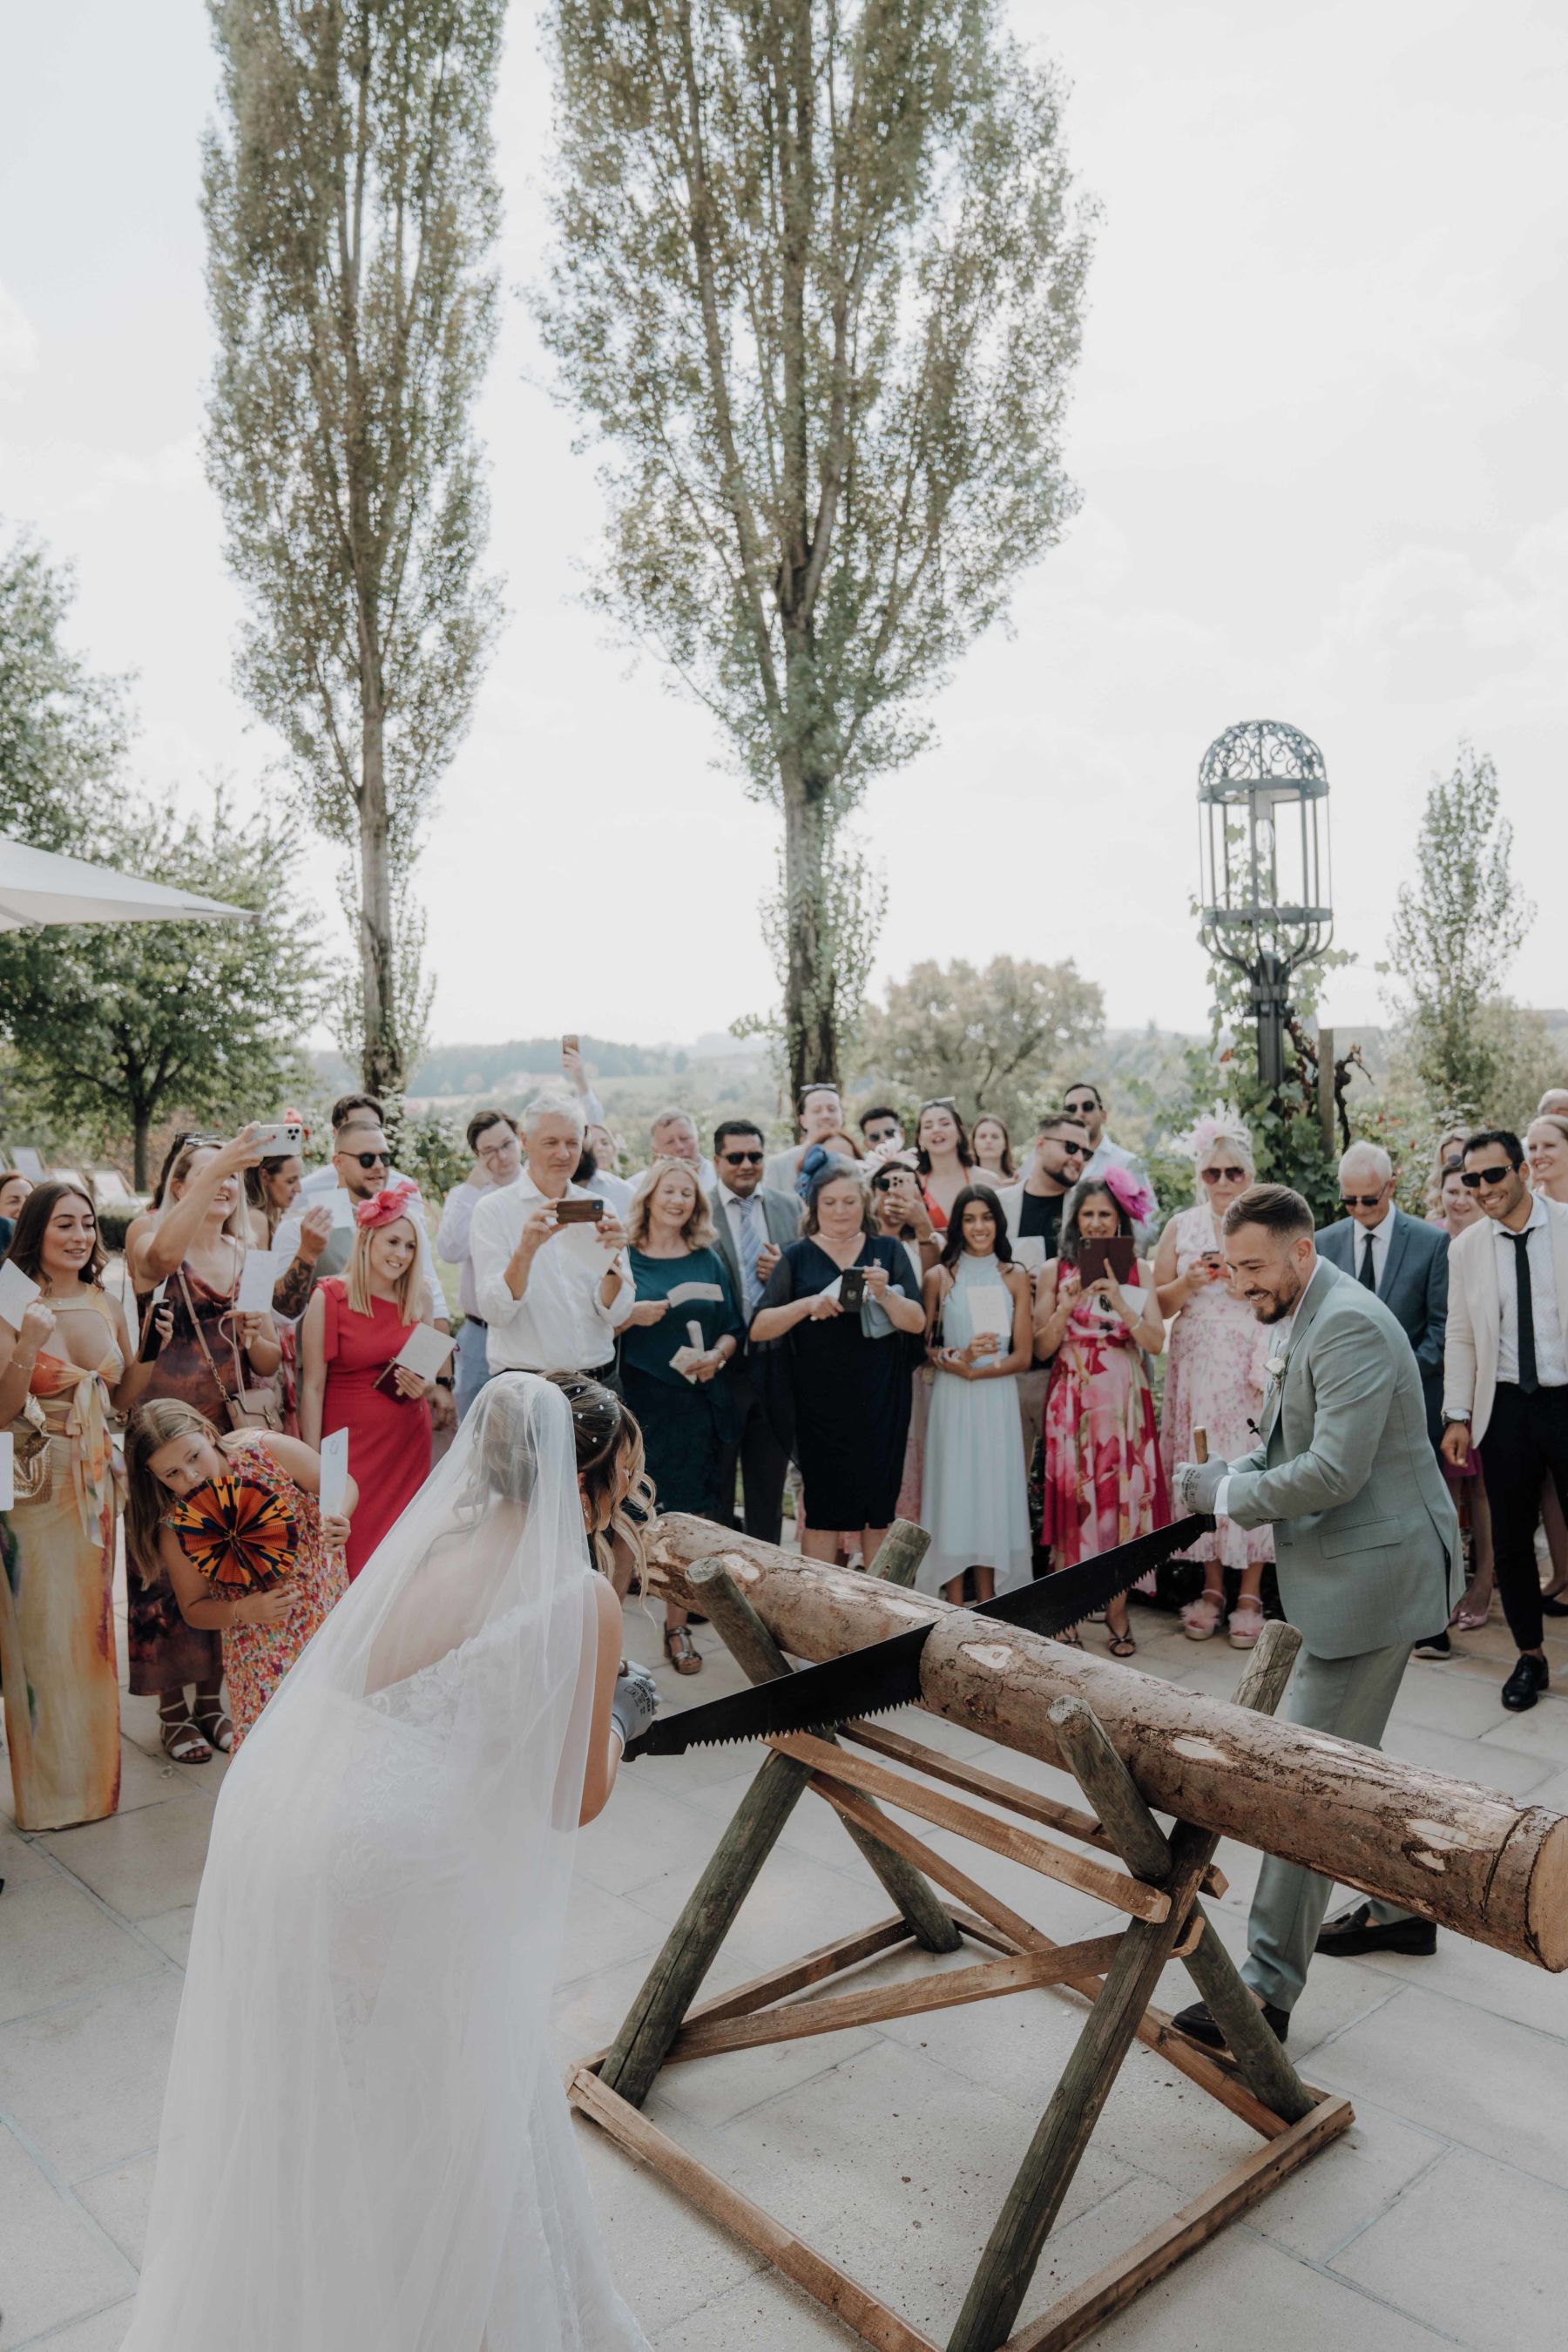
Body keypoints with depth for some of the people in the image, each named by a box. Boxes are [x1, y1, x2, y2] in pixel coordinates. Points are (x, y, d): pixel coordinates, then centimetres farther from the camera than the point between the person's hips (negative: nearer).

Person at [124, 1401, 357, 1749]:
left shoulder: (266, 1450, -17)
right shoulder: (176, 1529, -14)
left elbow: (343, 1484, -5)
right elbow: (194, 1608, -1)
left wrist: (338, 1519, -27)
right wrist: (242, 1611, -21)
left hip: (328, 1609, 1)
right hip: (261, 1646, 0)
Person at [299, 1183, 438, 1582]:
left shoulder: (414, 1300, 8)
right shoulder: (330, 1297, -6)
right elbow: (313, 1385, -7)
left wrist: (424, 1387, -5)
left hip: (410, 1443, 5)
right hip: (352, 1443, -4)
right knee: (354, 1557, -2)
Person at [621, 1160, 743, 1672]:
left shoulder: (708, 1261, 11)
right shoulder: (624, 1257, 3)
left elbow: (732, 1328, 12)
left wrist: (718, 1354, -8)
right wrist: (632, 1317, -16)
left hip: (700, 1400, 3)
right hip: (641, 1401, -2)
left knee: (691, 1517, 2)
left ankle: (677, 1626, 15)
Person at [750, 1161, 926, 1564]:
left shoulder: (889, 1251, 7)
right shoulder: (798, 1257, 4)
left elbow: (917, 1322, 0)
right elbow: (759, 1329, -3)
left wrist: (885, 1293, -19)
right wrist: (808, 1304, -19)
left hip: (880, 1400, 1)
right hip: (820, 1403, -1)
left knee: (880, 1506, 5)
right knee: (824, 1508, 0)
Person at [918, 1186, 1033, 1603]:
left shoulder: (1015, 1278, 5)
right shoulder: (940, 1276, 3)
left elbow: (1023, 1356, 2)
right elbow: (923, 1346, 3)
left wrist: (978, 1369, -13)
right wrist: (958, 1360, -16)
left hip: (998, 1399, 1)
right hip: (951, 1400, -1)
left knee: (994, 1491, 4)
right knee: (953, 1490, 0)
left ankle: (987, 1612, 14)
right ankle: (955, 1612, 8)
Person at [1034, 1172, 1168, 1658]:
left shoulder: (1138, 1272, 6)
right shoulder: (1055, 1271, 3)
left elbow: (1156, 1342, -3)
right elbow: (1042, 1349, 0)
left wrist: (1120, 1303, -16)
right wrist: (1065, 1306, -15)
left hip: (1126, 1403, 1)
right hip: (1073, 1402, -1)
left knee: (1126, 1498, 3)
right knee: (1072, 1500, 0)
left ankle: (1117, 1610, 16)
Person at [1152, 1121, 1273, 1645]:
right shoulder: (1181, 1226, 9)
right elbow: (1158, 1305, 7)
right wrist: (1191, 1281, -11)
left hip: (1254, 1368, -2)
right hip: (1197, 1366, 2)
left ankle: (1250, 1595, 6)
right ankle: (1211, 1589, 15)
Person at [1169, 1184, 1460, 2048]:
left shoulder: (1350, 1326, -22)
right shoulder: (1296, 1319, 11)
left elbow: (1336, 1471, -28)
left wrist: (1227, 1492, -17)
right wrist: (1234, 1471, 2)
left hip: (1374, 1570, -10)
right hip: (1339, 1570, 10)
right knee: (1347, 1756, 22)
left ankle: (1268, 1986, 0)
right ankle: (1403, 1904, 41)